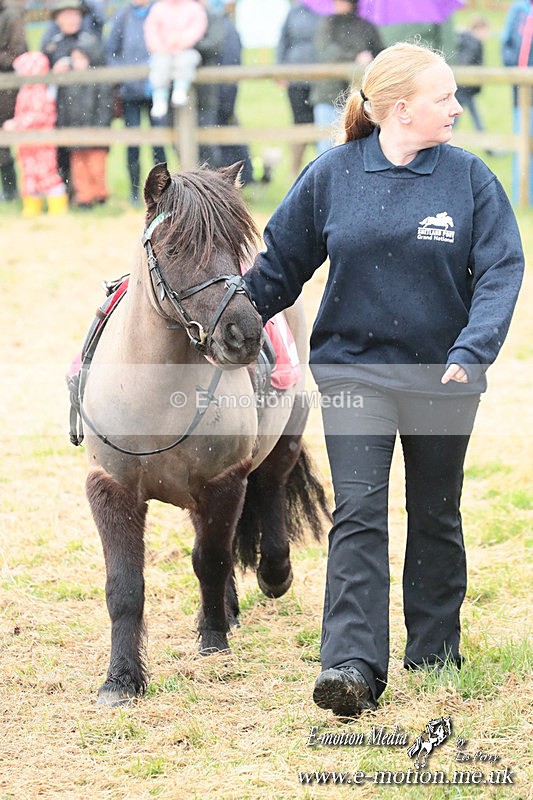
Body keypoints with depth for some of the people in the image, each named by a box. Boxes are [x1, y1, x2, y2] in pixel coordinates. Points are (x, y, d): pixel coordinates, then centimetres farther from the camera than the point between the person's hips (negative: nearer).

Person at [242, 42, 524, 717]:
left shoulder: (468, 178, -4)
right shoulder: (332, 175, -4)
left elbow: (501, 268, -9)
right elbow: (280, 263, 6)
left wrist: (473, 349, -23)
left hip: (442, 376, 1)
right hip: (353, 368, -1)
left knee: (435, 516, 14)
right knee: (358, 513, -12)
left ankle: (434, 647, 31)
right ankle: (352, 666, -17)